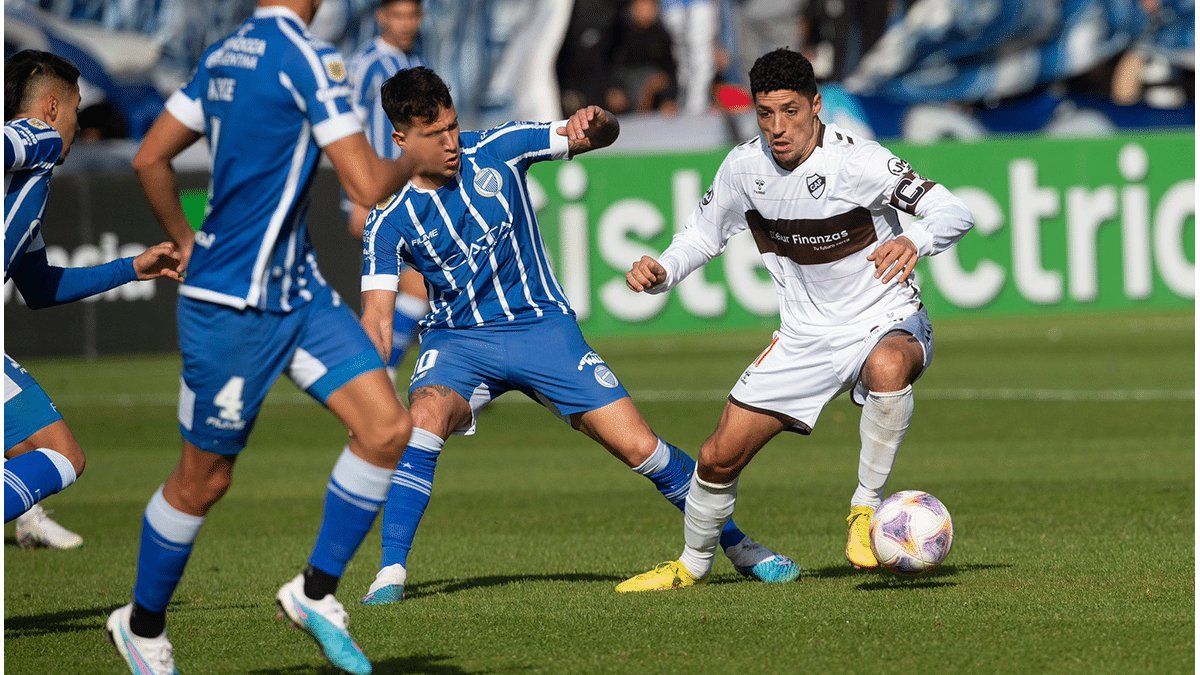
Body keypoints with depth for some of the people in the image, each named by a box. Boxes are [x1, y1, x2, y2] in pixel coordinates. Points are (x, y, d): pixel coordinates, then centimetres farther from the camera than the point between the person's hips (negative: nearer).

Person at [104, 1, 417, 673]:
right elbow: (368, 185, -20)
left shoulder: (224, 56, 8)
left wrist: (186, 241, 24)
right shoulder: (309, 59, -18)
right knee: (204, 480, 6)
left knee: (388, 428, -2)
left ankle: (315, 592, 9)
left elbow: (151, 158, 15)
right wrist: (413, 163, 0)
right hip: (235, 308, -9)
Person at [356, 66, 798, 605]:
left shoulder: (496, 150, -8)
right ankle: (391, 572, -26)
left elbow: (603, 137, 2)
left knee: (639, 448, -6)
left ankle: (737, 545, 15)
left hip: (543, 325, 1)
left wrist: (595, 123, -24)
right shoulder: (388, 217, -11)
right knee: (425, 417, -34)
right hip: (457, 340, -1)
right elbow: (376, 319, -15)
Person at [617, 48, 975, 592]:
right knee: (719, 457, 0)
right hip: (806, 337, 5)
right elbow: (702, 235, 9)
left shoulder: (857, 161, -21)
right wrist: (661, 272, -12)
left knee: (888, 368, -43)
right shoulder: (744, 166, -5)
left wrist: (914, 241, -45)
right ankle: (692, 564, 29)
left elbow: (953, 212, -23)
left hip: (888, 322, -5)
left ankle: (866, 509, -23)